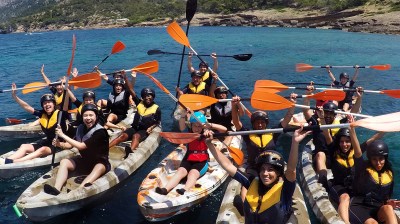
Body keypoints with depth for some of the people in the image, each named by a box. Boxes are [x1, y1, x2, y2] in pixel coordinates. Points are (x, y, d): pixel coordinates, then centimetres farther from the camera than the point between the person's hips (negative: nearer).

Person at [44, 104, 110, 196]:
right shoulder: (81, 128, 1)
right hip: (84, 160, 7)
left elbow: (81, 146, -25)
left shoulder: (100, 132, -21)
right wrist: (60, 144, -16)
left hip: (100, 162, -6)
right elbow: (71, 145, 5)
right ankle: (56, 189, -33)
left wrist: (63, 135, -20)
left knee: (100, 168, -37)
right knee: (64, 161, -13)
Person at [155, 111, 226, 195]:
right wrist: (184, 115, -34)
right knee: (180, 171, -26)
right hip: (188, 160, 2)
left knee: (193, 173, -31)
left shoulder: (206, 134, 2)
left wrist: (210, 125, -20)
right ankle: (165, 189, -46)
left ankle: (185, 190, -59)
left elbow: (224, 129, -7)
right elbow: (182, 126, -18)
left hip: (202, 161, -2)